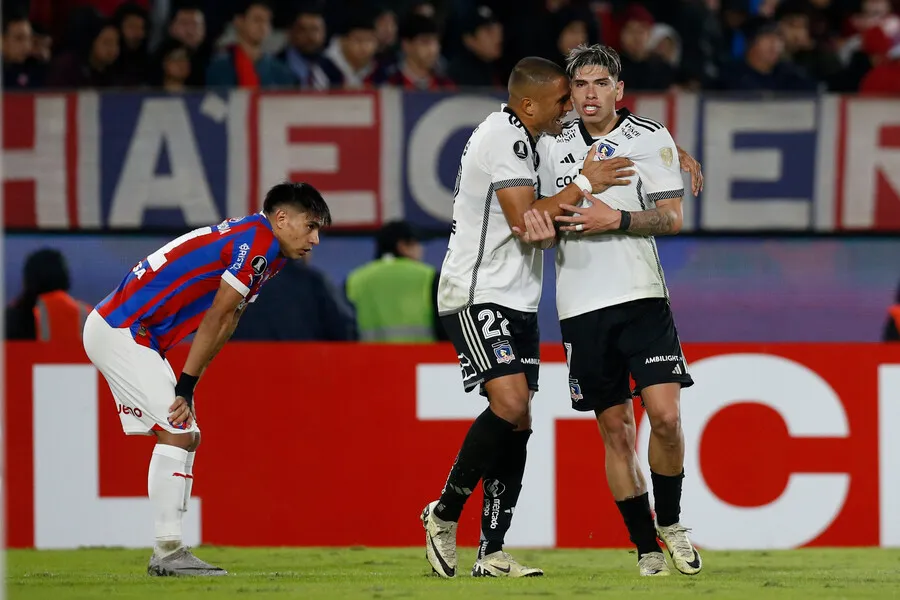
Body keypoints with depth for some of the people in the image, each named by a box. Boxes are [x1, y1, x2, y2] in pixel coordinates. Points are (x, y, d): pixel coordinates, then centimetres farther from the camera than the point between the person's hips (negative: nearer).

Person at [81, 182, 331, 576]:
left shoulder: (262, 248, 14)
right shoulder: (258, 241, -16)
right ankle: (167, 552, -15)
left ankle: (169, 552, 9)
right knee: (177, 431, -14)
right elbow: (215, 319, -16)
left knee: (186, 437, 9)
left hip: (122, 331, 10)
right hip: (119, 332, -10)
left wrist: (186, 388, 3)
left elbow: (224, 324, 10)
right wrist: (185, 388, -13)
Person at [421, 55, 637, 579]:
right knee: (510, 404, -22)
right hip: (477, 296, -10)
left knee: (519, 425, 3)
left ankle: (492, 553, 5)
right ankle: (445, 515, -7)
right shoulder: (504, 138, -16)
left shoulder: (523, 138, 14)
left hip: (517, 301, 10)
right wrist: (585, 183, -12)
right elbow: (526, 223, -20)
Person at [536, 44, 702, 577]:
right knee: (616, 431, 3)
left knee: (665, 416, -13)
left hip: (641, 296, -2)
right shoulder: (553, 145, 10)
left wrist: (616, 220, -16)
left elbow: (672, 217, -3)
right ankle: (647, 549, 10)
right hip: (581, 306, 2)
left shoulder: (651, 138, 1)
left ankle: (670, 522, 9)